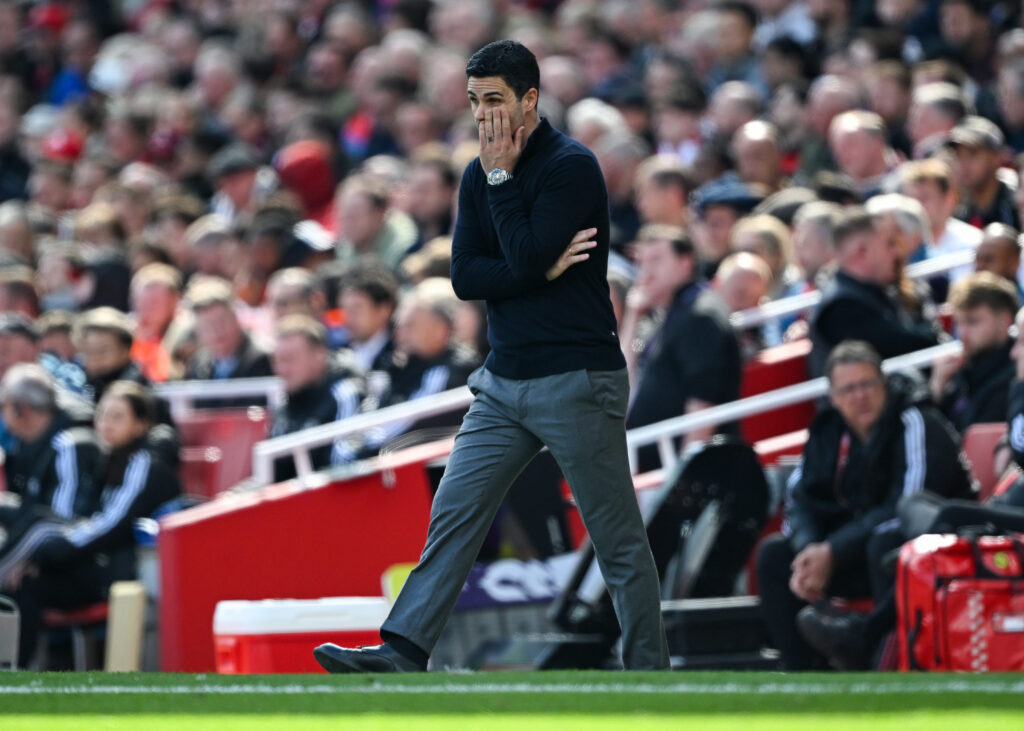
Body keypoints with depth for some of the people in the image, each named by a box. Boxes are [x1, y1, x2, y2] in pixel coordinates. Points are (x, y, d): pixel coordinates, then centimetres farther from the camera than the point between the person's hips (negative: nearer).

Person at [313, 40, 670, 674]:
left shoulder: (572, 167, -12)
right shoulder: (479, 176, 10)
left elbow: (526, 258, -22)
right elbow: (465, 277, 2)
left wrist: (501, 179, -13)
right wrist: (542, 270, -13)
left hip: (577, 381, -7)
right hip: (504, 382, 7)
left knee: (619, 539, 1)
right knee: (453, 516, -2)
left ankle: (649, 669, 8)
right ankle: (403, 652, -6)